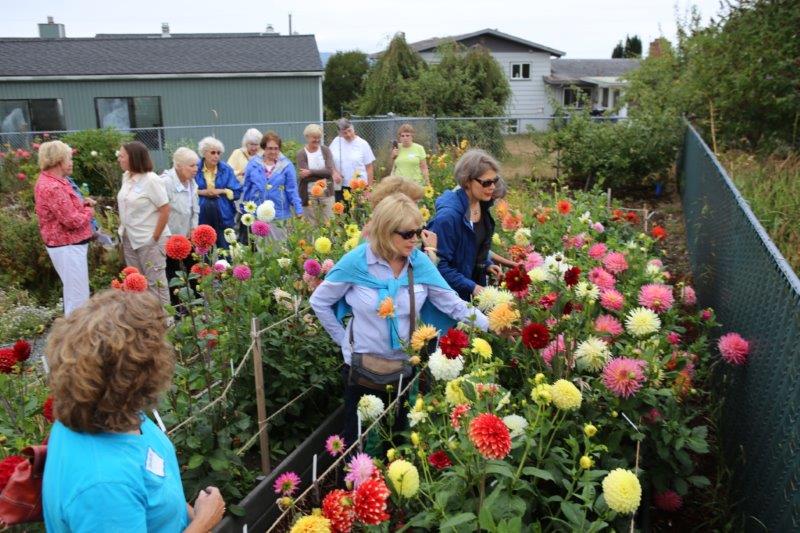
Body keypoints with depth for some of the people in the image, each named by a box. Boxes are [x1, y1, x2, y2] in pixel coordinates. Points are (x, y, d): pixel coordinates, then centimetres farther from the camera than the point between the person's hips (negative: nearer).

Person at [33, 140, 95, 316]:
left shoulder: (50, 181, 10)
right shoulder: (52, 187, -24)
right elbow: (72, 220, -25)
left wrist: (82, 203, 6)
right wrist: (89, 211, -6)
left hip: (68, 244, 11)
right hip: (67, 246, -11)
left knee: (73, 291, 23)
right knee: (78, 295, -4)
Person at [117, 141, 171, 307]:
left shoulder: (150, 180, -17)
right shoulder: (126, 177, 5)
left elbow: (165, 210, -18)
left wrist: (155, 238, -14)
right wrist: (123, 230, 8)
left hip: (149, 240, -7)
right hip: (129, 239, 7)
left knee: (155, 281, 2)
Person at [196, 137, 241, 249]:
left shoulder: (226, 169, 2)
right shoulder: (195, 168, 1)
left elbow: (237, 192, 0)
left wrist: (220, 191, -12)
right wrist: (202, 192, -13)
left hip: (223, 217, 0)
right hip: (201, 217, 0)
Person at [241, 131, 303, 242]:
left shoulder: (287, 165, -1)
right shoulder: (253, 164, 4)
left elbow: (292, 191, 0)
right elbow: (246, 188, 11)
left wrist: (299, 211, -6)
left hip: (279, 216, -1)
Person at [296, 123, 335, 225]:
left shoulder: (325, 150, 5)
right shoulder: (301, 154, -3)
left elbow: (329, 171, -8)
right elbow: (304, 177, -12)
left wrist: (311, 172, -14)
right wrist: (322, 174, -11)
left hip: (326, 193, 2)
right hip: (309, 194, -2)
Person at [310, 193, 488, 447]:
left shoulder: (420, 262, -9)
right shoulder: (356, 262, -17)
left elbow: (453, 304, -6)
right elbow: (319, 302, -4)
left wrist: (492, 326, -13)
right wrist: (343, 338, -4)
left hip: (406, 367, 3)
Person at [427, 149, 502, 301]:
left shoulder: (482, 205, -2)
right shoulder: (448, 215, -26)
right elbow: (439, 264, -23)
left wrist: (487, 264, 2)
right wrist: (470, 287, -23)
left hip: (475, 282, 7)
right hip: (450, 292, -7)